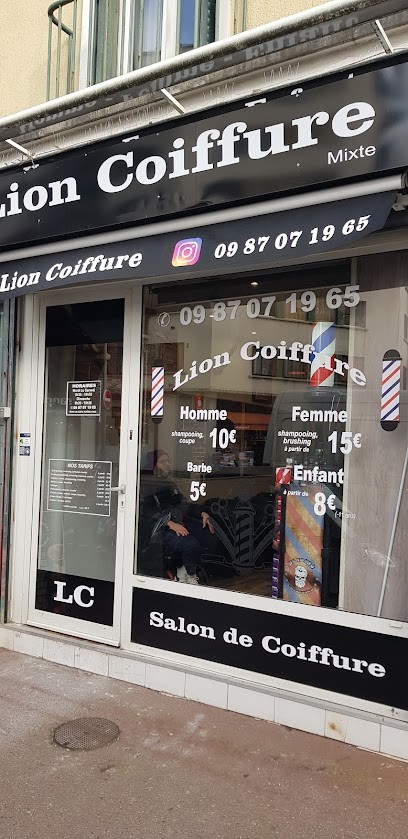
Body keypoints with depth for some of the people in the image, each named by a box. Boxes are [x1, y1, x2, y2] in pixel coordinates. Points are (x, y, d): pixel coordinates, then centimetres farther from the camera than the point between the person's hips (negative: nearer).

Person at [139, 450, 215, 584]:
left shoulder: (169, 483, 25)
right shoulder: (144, 485, 1)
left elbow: (183, 503, 22)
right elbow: (148, 513, -11)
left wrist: (202, 513, 3)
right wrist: (170, 524, -24)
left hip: (180, 522, 7)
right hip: (161, 528, -7)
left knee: (210, 537, -18)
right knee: (191, 544, -31)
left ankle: (182, 571, -2)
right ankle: (190, 577, -3)